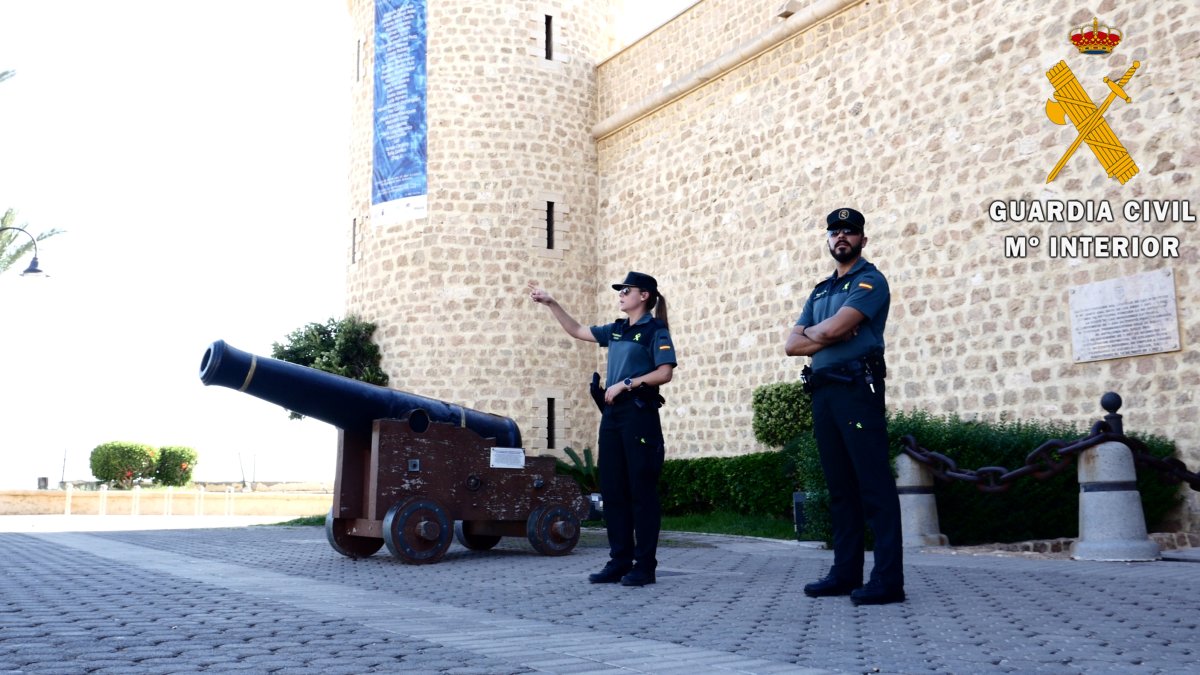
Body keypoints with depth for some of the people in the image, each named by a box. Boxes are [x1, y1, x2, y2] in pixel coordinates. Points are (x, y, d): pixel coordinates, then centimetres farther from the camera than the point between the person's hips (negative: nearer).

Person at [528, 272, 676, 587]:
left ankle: (644, 565, 0)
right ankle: (620, 561, 12)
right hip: (612, 413, 7)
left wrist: (625, 384, -14)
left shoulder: (656, 330, -2)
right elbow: (576, 331, 24)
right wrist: (550, 303, 17)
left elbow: (665, 373, -11)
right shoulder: (615, 330, 17)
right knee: (612, 489, 6)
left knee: (641, 490, -4)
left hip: (640, 414, -7)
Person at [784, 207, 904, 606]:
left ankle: (888, 579, -9)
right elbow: (792, 345, 12)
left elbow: (833, 329, -14)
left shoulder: (870, 281, 0)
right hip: (822, 391, 8)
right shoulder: (820, 291, 22)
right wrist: (828, 337, -3)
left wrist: (814, 332, 7)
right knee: (839, 486, 9)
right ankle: (845, 572, 14)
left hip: (857, 388, -8)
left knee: (874, 485, -9)